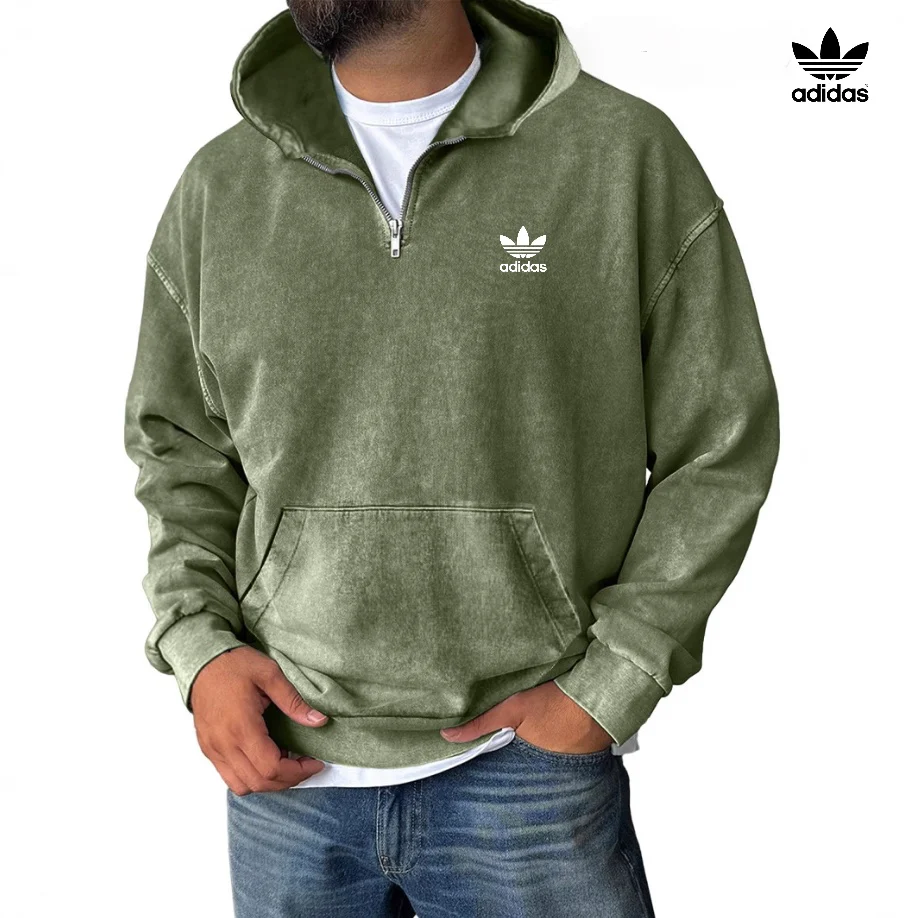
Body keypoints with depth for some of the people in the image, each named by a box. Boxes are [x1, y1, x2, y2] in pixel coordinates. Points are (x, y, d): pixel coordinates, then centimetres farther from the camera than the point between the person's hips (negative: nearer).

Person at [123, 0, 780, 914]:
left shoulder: (628, 155, -6)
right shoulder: (216, 188, 3)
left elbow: (720, 445, -3)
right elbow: (177, 448, 11)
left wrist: (609, 685, -8)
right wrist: (199, 648, -2)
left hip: (530, 762, -2)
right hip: (282, 761, 3)